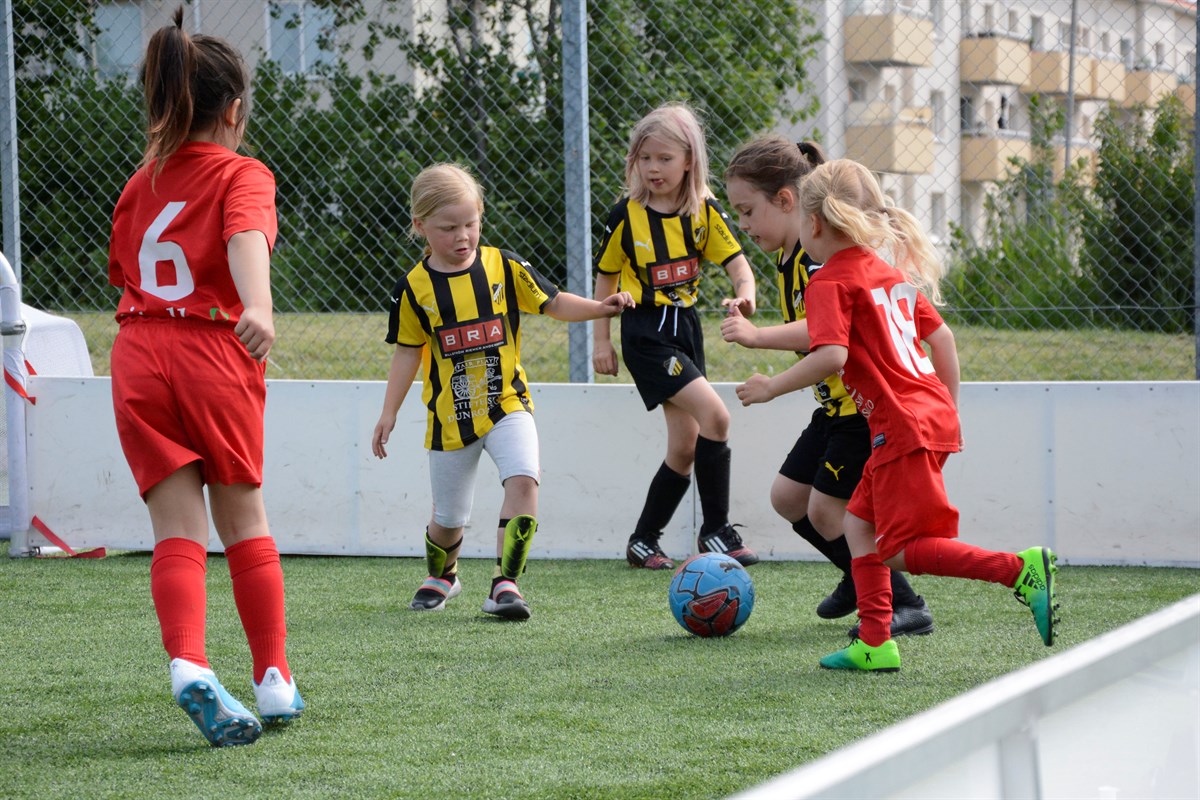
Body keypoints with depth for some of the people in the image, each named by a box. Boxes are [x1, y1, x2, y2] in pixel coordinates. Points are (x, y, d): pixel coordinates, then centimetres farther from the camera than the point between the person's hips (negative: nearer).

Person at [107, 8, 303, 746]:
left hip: (138, 357, 3)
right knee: (245, 524, 12)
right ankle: (275, 680, 18)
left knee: (178, 529, -1)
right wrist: (258, 308, -39)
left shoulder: (141, 185, 16)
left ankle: (188, 667, -23)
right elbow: (247, 240, -21)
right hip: (215, 354, -3)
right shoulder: (242, 176, 0)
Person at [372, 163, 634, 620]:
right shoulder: (415, 287, -4)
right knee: (449, 517, 10)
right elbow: (408, 351, 4)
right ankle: (441, 575, 42)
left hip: (506, 403, 0)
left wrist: (600, 308, -13)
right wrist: (389, 413, 2)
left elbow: (552, 303, 3)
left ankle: (505, 583, -21)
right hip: (450, 415, 0)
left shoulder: (504, 267, -3)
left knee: (523, 479, -26)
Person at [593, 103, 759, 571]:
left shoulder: (704, 211, 0)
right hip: (645, 333, -5)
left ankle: (643, 542, 21)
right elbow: (606, 276, 4)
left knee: (685, 445, 6)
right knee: (714, 415, -20)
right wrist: (601, 339, 3)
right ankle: (715, 531, -11)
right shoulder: (627, 215, -7)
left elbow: (736, 262, -4)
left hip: (685, 326, 5)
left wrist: (745, 295, -26)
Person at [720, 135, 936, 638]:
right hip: (840, 404, 10)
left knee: (827, 509, -9)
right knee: (788, 497, 13)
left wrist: (757, 337, -43)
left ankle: (905, 606, 3)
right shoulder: (789, 257, 10)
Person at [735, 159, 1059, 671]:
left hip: (904, 427, -9)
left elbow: (831, 356, -23)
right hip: (935, 412, 9)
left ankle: (1021, 569, -18)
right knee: (859, 523, 15)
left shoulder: (829, 283, -8)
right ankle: (874, 643, 11)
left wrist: (772, 387, -12)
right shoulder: (890, 272, 17)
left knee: (902, 549, -7)